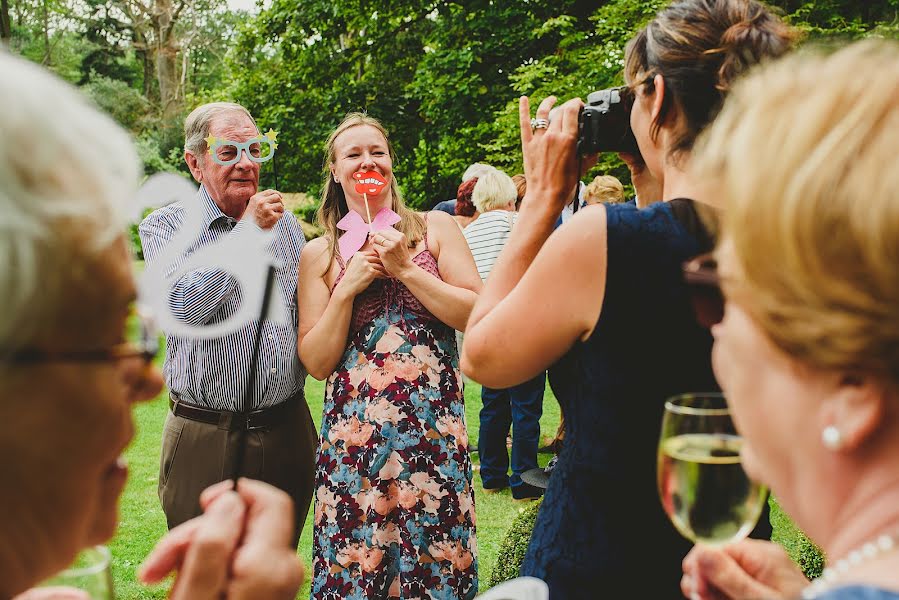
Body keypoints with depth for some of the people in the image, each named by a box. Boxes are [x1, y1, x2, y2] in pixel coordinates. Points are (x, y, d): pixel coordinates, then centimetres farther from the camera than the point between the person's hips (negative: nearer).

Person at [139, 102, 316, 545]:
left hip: (288, 430, 4)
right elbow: (181, 305, -22)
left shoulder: (284, 222, 10)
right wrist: (247, 231, -20)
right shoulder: (165, 225, -4)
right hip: (206, 439, -4)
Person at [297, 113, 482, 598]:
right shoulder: (319, 254, 9)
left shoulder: (435, 227, 7)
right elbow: (316, 362, 4)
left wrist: (406, 268, -8)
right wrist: (348, 289, -7)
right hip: (353, 431, 1)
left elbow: (477, 315, -3)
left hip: (433, 426, 0)